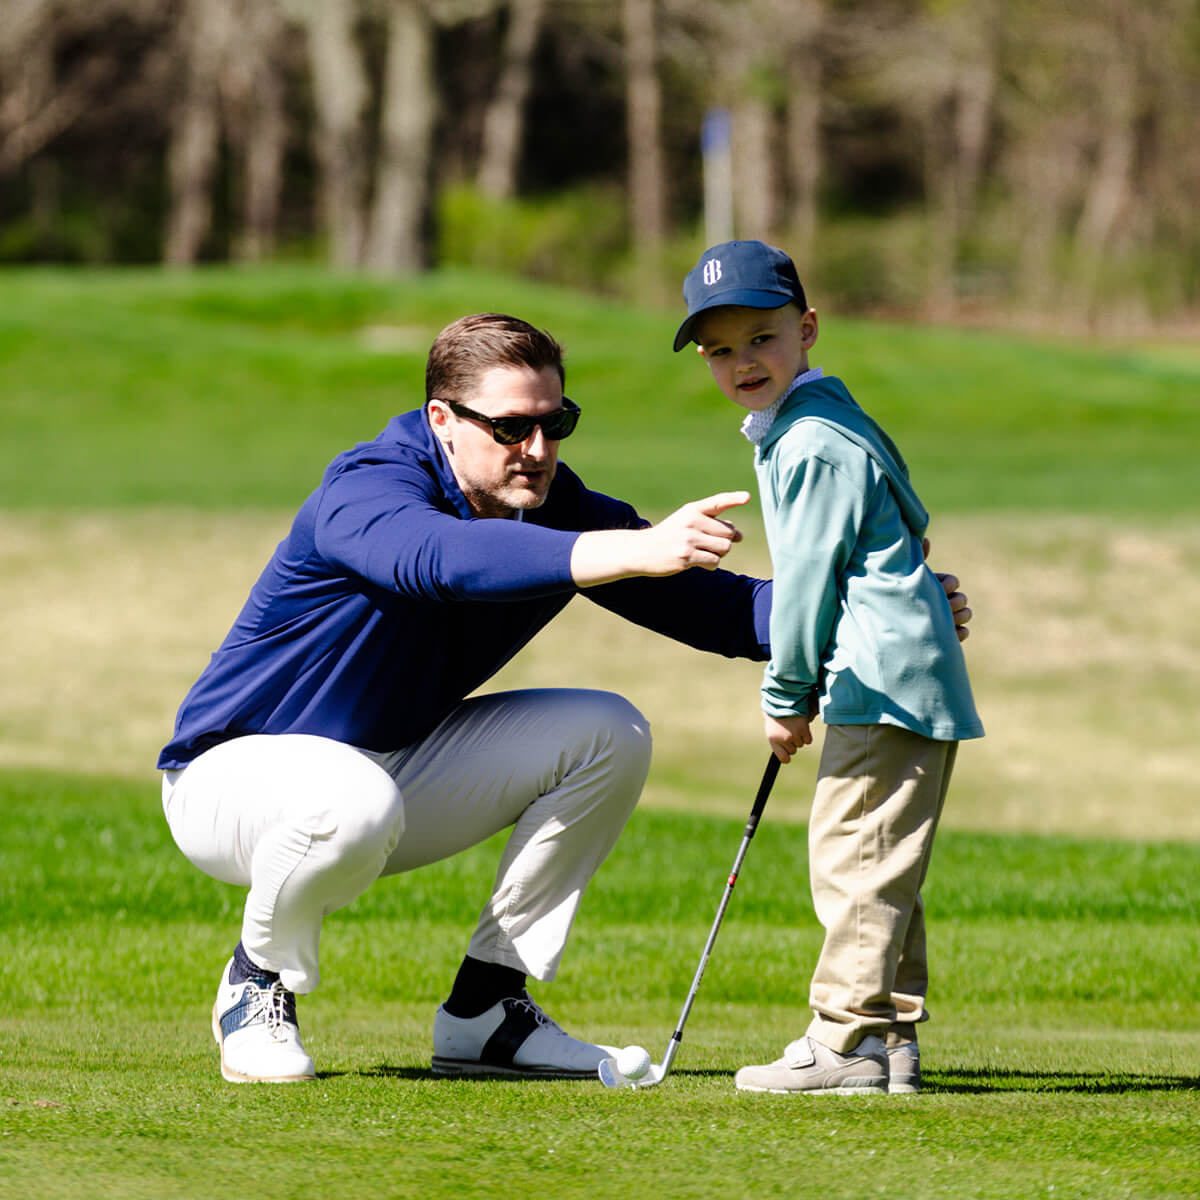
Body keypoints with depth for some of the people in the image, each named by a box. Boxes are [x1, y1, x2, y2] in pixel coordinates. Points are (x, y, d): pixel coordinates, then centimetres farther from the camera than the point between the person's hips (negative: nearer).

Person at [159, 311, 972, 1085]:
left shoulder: (556, 510, -6)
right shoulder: (365, 494, -27)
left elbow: (716, 607, -12)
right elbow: (450, 558, -51)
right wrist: (639, 551, -64)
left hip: (400, 765, 7)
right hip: (243, 767, -7)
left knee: (609, 736, -8)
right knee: (357, 806, -41)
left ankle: (484, 1009, -1)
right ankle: (258, 984, -9)